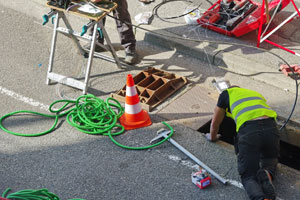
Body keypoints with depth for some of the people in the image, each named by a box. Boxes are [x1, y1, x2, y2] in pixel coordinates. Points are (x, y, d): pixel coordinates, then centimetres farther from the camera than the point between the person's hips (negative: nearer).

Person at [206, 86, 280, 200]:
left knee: (248, 176, 7)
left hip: (248, 131, -3)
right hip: (271, 128, 3)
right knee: (270, 160, 30)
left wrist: (212, 137, 52)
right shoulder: (256, 93, 37)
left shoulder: (227, 93, 26)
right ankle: (267, 174, -7)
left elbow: (215, 123, 32)